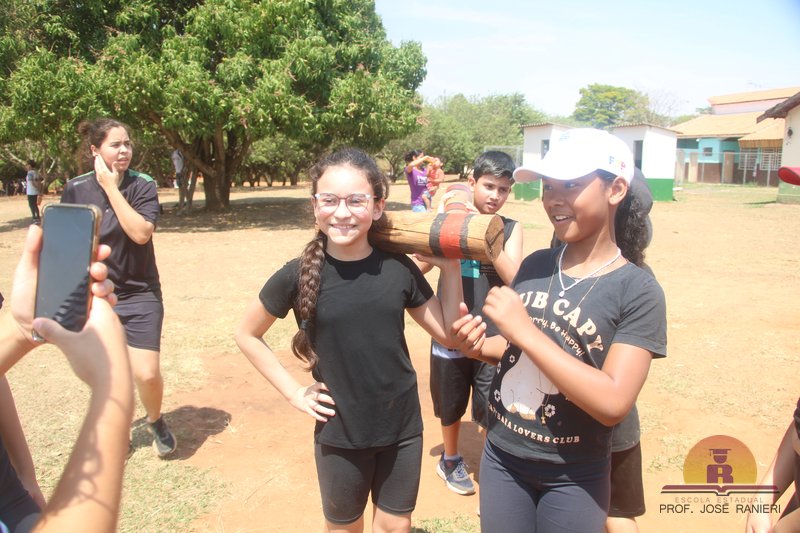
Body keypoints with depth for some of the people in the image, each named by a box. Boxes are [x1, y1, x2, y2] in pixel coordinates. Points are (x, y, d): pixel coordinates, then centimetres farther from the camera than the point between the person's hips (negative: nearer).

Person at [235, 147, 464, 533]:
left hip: (402, 429, 2)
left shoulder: (397, 268, -9)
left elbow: (447, 333, -1)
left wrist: (451, 269, -11)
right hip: (340, 436, -1)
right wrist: (293, 392, -6)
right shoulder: (298, 275, -14)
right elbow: (247, 335, 0)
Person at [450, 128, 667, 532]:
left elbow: (613, 403, -25)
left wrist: (524, 330, -28)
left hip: (574, 478, -4)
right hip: (501, 457, 4)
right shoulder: (534, 264, -1)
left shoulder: (638, 291, -15)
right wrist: (481, 347, -9)